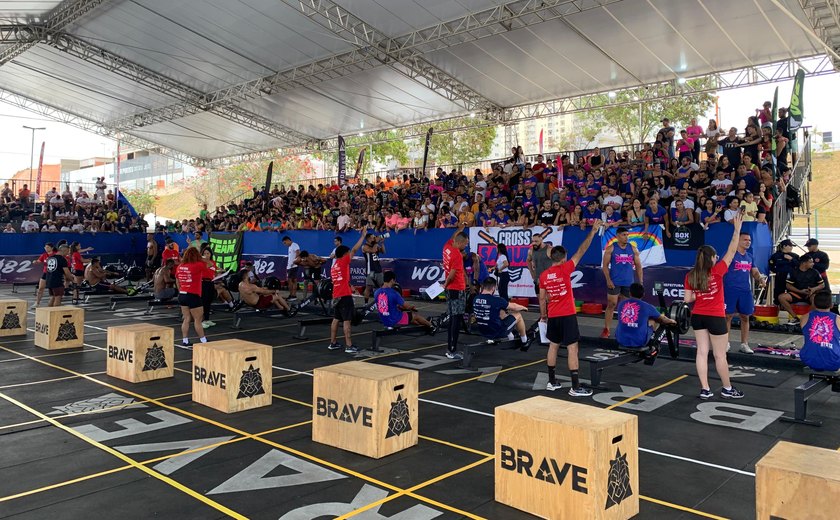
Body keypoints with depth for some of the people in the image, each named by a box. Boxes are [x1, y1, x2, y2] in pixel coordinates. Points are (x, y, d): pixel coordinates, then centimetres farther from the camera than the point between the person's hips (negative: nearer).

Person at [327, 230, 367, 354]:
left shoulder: (334, 266, 16)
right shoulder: (343, 262, -8)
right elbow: (354, 250, -12)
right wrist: (363, 235, -7)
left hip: (336, 296, 9)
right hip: (345, 296, -9)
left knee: (336, 319, 14)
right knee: (347, 320, -8)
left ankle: (333, 343, 19)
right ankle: (349, 346, -9)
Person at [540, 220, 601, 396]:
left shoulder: (543, 275, 2)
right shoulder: (565, 269, -12)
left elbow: (542, 298, 8)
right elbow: (581, 251, -12)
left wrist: (543, 315, 20)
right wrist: (592, 232, -9)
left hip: (552, 316, 6)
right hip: (567, 315, -6)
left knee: (553, 346, 15)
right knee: (572, 348, -3)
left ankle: (552, 381, 21)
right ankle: (575, 387, -3)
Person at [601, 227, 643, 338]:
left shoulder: (633, 249, 6)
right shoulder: (611, 248, -2)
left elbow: (638, 266, 9)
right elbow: (605, 265, -3)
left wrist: (641, 282, 3)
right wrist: (608, 280, -12)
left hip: (628, 282, 3)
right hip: (614, 282, -3)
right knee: (611, 305, -3)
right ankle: (606, 329, 3)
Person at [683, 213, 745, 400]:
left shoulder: (690, 275, -2)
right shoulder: (717, 271, -13)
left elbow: (687, 299, 0)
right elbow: (731, 251, -7)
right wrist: (737, 228, -4)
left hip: (697, 317, 4)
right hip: (715, 317, -4)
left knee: (702, 352, 7)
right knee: (720, 355, 7)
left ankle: (705, 389, 9)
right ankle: (727, 389, 20)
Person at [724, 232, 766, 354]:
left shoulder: (750, 256, 13)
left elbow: (755, 272, 20)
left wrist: (760, 278, -1)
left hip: (746, 290, 6)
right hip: (731, 289, -6)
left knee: (745, 317, 9)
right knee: (728, 315, 0)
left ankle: (744, 344, 18)